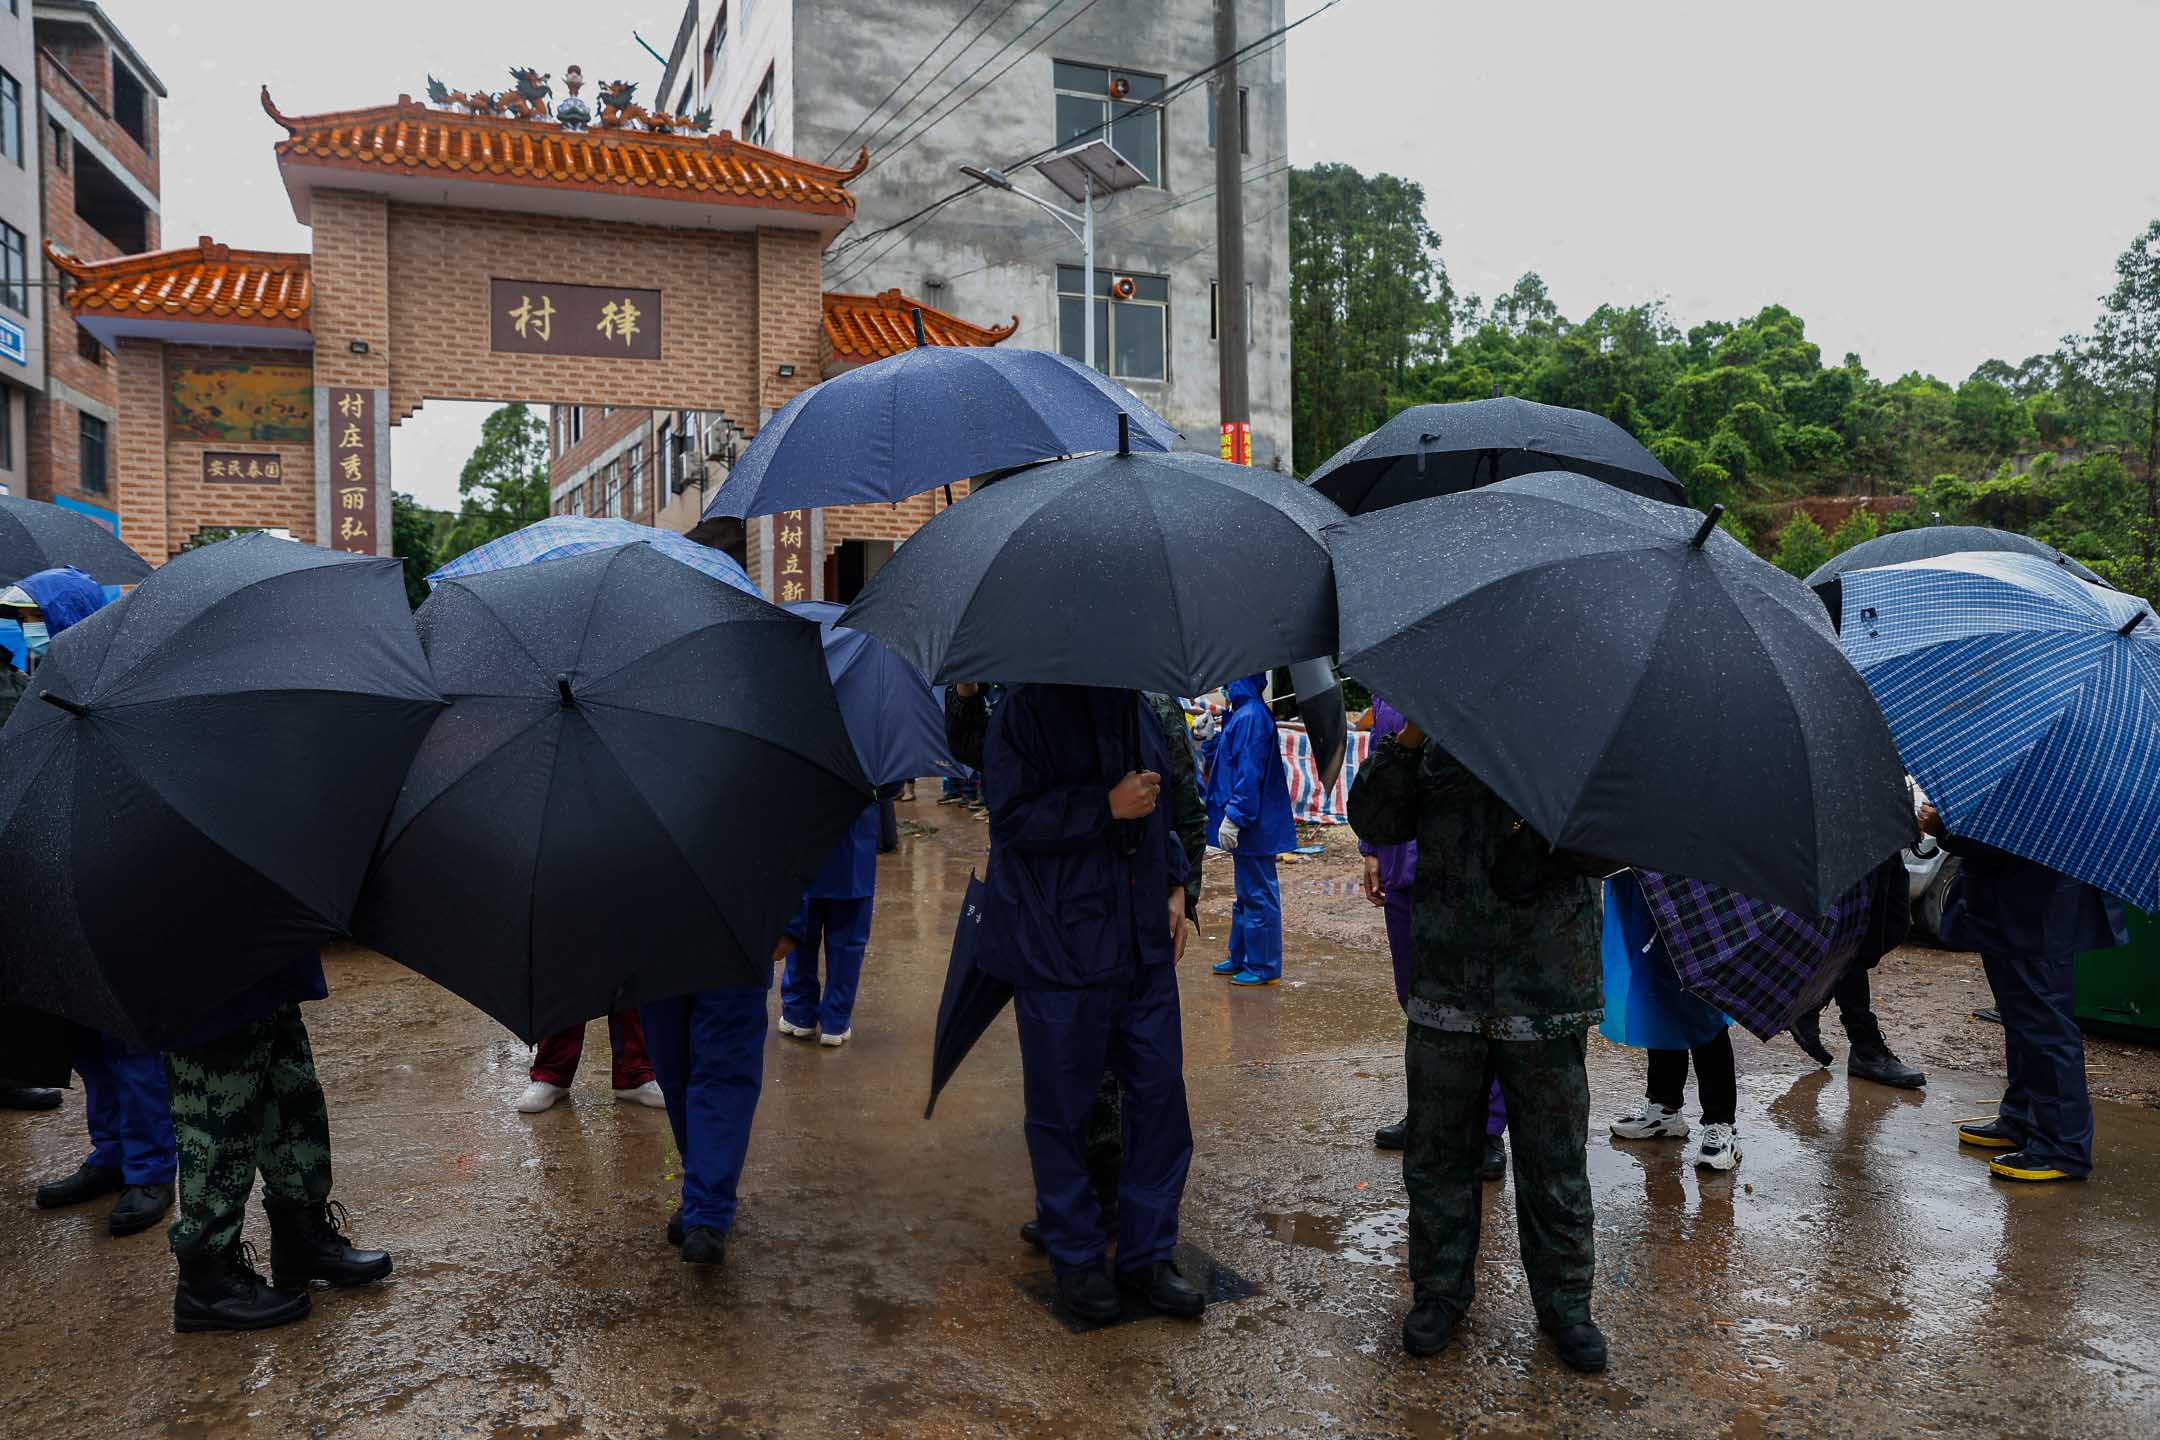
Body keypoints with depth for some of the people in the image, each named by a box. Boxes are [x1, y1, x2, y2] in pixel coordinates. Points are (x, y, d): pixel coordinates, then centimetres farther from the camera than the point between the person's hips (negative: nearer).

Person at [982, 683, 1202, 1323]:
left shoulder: (1137, 711, 13)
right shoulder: (1027, 710, -9)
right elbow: (1012, 818, -17)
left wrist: (1174, 885, 14)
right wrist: (1107, 806, -19)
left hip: (1143, 945, 7)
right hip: (1060, 950, -6)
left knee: (1160, 1093, 8)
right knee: (1062, 1107, 4)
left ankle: (1147, 1255, 23)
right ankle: (1075, 1259, 23)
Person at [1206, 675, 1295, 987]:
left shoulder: (1251, 716, -20)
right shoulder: (1242, 713, 10)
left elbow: (1249, 774, -24)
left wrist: (1233, 817, -23)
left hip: (1253, 825, -11)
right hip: (1247, 824, 11)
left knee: (1258, 894, -1)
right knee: (1246, 892, 19)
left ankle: (1264, 968, 8)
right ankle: (1241, 958, 30)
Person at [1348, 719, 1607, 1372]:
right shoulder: (1437, 741, 8)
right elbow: (1374, 822, -1)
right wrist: (1408, 739, -12)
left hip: (1547, 996, -1)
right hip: (1445, 992, 2)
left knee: (1555, 1162, 10)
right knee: (1438, 1155, 12)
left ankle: (1564, 1301, 29)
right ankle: (1442, 1289, 30)